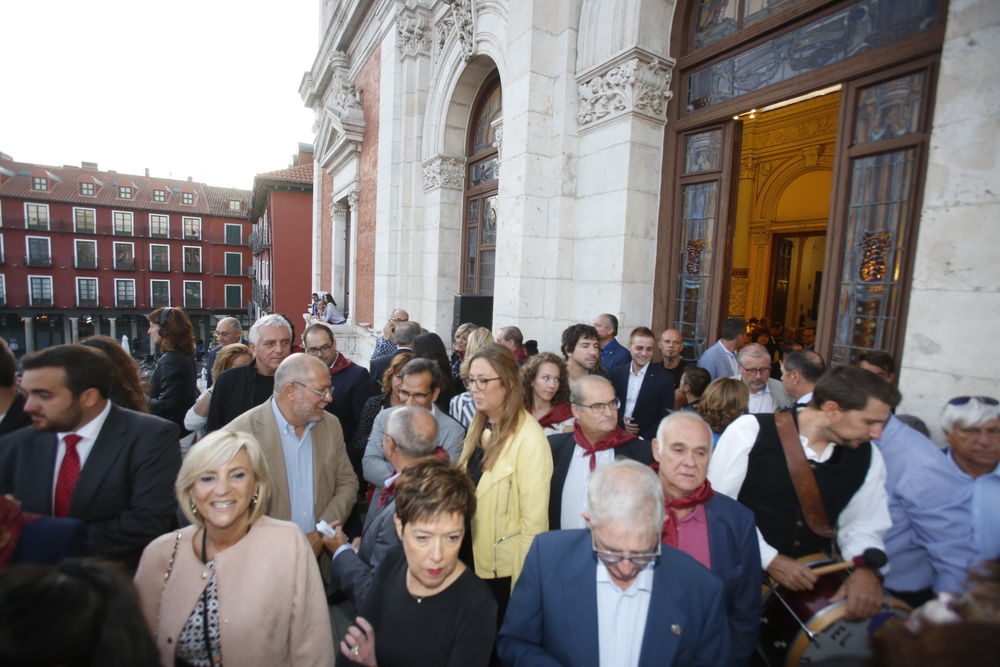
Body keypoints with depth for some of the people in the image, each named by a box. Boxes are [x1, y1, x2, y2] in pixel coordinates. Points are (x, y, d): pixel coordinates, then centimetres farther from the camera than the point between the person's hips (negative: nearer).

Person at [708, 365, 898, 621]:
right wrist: (769, 559, -15)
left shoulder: (867, 456, 1)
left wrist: (867, 567, -12)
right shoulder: (751, 430, -16)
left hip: (812, 581, 6)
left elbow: (863, 527, 7)